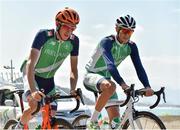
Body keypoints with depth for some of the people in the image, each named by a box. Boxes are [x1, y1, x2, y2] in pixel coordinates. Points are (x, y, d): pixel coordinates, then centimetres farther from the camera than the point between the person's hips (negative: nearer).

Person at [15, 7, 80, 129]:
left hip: (48, 79, 5)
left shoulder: (74, 41, -17)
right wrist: (33, 90, -48)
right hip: (32, 74, -5)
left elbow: (73, 69, -12)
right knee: (34, 106, -27)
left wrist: (73, 90, -30)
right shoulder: (44, 35, -29)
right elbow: (30, 63, -36)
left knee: (51, 115, -2)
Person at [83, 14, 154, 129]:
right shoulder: (107, 42, -24)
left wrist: (147, 87, -31)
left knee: (116, 119, -8)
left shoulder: (131, 47, -6)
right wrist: (122, 84, -51)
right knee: (110, 86, -40)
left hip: (106, 78, 6)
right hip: (91, 76, -6)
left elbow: (139, 68, -14)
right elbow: (110, 65, -38)